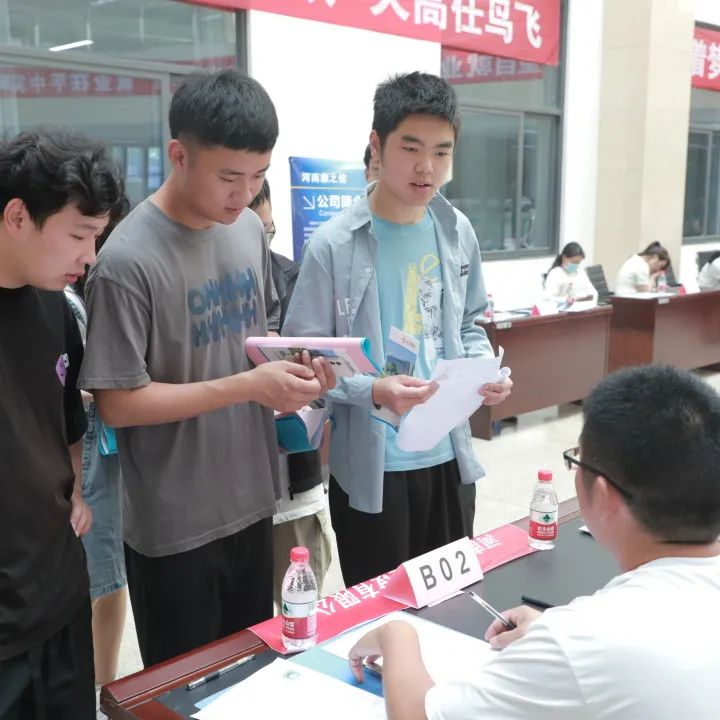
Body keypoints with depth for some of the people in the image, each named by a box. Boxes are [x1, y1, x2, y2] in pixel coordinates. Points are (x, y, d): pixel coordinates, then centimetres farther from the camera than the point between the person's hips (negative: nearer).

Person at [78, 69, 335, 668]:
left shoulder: (249, 230, 1)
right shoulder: (129, 260, -22)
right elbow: (117, 402, -19)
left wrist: (294, 365, -7)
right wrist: (248, 386, -24)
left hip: (252, 504, 7)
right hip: (174, 529, -6)